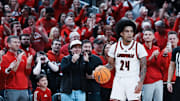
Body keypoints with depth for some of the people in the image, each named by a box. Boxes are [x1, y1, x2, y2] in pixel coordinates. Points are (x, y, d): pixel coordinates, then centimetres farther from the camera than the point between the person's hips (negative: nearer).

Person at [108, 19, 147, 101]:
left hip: (133, 80, -3)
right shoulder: (115, 47, 5)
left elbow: (143, 66, -4)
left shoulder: (138, 47, -4)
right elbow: (111, 64, 15)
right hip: (118, 80, 3)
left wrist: (140, 83, -13)